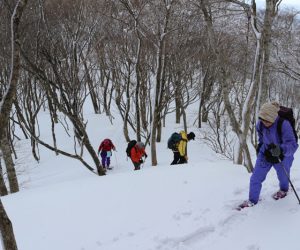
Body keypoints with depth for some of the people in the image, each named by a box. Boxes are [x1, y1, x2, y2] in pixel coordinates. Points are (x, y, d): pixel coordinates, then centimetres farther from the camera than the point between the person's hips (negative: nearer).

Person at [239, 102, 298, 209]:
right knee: (255, 178, 1)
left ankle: (284, 190, 58)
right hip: (265, 154, 3)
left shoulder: (284, 125, -34)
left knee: (283, 176, 24)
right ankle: (252, 201, 21)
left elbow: (293, 145, -38)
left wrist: (280, 149, -55)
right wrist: (260, 146, 11)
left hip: (282, 156, -3)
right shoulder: (260, 124, -16)